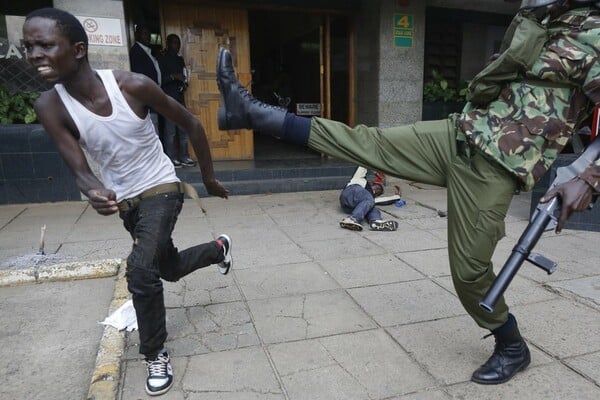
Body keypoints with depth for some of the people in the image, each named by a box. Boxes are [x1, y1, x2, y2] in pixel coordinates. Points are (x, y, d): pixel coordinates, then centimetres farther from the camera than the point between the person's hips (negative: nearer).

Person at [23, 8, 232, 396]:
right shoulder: (50, 106, -15)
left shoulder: (133, 85, -23)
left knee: (140, 271, -22)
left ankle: (156, 355, 2)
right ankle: (218, 247, 52)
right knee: (170, 269, 20)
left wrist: (209, 178, -4)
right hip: (125, 200, 5)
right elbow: (79, 168, -17)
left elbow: (191, 123, -11)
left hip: (161, 189, -4)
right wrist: (95, 193, -42)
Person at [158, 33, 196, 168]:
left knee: (183, 130, 4)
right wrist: (173, 76, -19)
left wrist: (184, 84, 6)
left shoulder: (180, 59, 19)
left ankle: (184, 157, 10)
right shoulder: (162, 59, -1)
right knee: (170, 130, -8)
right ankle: (171, 158, -4)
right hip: (168, 99, -6)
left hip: (180, 97, 7)